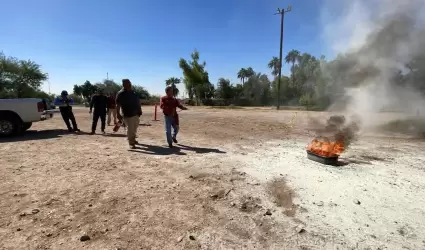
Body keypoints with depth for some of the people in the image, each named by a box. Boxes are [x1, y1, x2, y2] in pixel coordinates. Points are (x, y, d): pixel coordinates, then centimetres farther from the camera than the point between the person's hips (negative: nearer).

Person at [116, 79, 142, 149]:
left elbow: (137, 102, 19)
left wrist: (139, 110, 16)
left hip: (136, 114, 7)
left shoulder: (133, 92, 12)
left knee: (134, 128, 19)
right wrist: (118, 114, -22)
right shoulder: (121, 94, -9)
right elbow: (118, 105, -14)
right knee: (130, 129, -5)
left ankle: (133, 139, 37)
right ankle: (131, 143, 6)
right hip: (128, 115, -7)